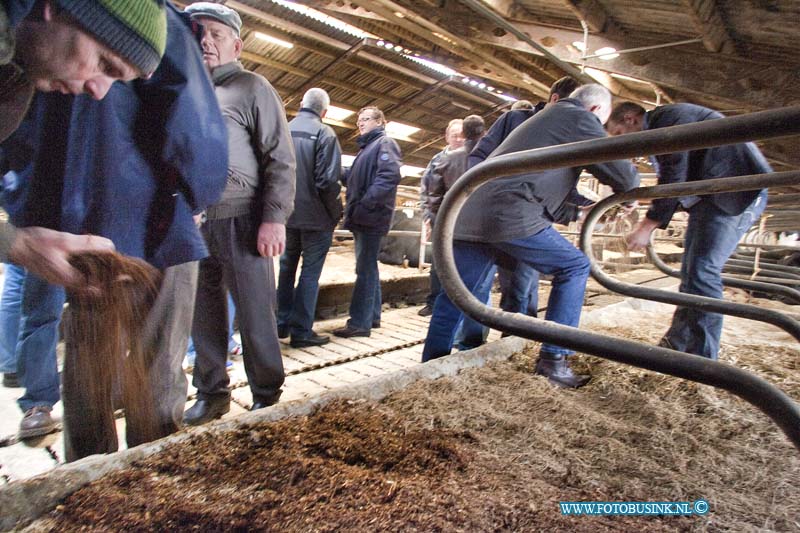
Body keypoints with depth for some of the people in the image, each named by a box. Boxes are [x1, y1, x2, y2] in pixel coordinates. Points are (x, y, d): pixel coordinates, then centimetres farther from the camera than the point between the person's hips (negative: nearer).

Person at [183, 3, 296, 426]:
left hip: (240, 222, -5)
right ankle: (211, 393, 25)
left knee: (255, 315, 0)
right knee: (204, 315, 11)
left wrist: (274, 218, -15)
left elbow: (280, 159, -5)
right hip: (191, 224, 6)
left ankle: (266, 396, 15)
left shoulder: (251, 87, 4)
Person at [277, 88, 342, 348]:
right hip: (315, 216, -5)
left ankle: (282, 324, 25)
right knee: (310, 272, 3)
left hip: (287, 213, 5)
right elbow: (328, 180, -17)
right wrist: (336, 212, -5)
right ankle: (301, 331, 6)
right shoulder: (324, 133, -10)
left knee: (287, 267, 18)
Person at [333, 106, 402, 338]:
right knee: (368, 268, 13)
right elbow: (353, 178, 23)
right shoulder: (367, 147, 25)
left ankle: (360, 323, -4)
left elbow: (389, 176, -19)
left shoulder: (385, 143, -4)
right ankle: (372, 316, 21)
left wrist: (366, 203, -24)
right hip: (363, 218, 10)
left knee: (365, 269, -8)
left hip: (371, 217, -10)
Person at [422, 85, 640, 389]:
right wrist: (629, 193, 28)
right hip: (512, 217, -9)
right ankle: (553, 359, 7)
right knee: (574, 267, 7)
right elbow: (621, 171, 6)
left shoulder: (547, 118, 34)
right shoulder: (579, 117, 7)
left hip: (470, 215, 9)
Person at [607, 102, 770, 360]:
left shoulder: (666, 118, -12)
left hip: (734, 190, -11)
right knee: (690, 271, 12)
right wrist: (651, 224, 10)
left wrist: (647, 226, -19)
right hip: (711, 194, 11)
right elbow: (673, 183, 18)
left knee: (702, 271, -15)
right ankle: (676, 344, 22)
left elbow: (673, 177, -21)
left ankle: (701, 360, -10)